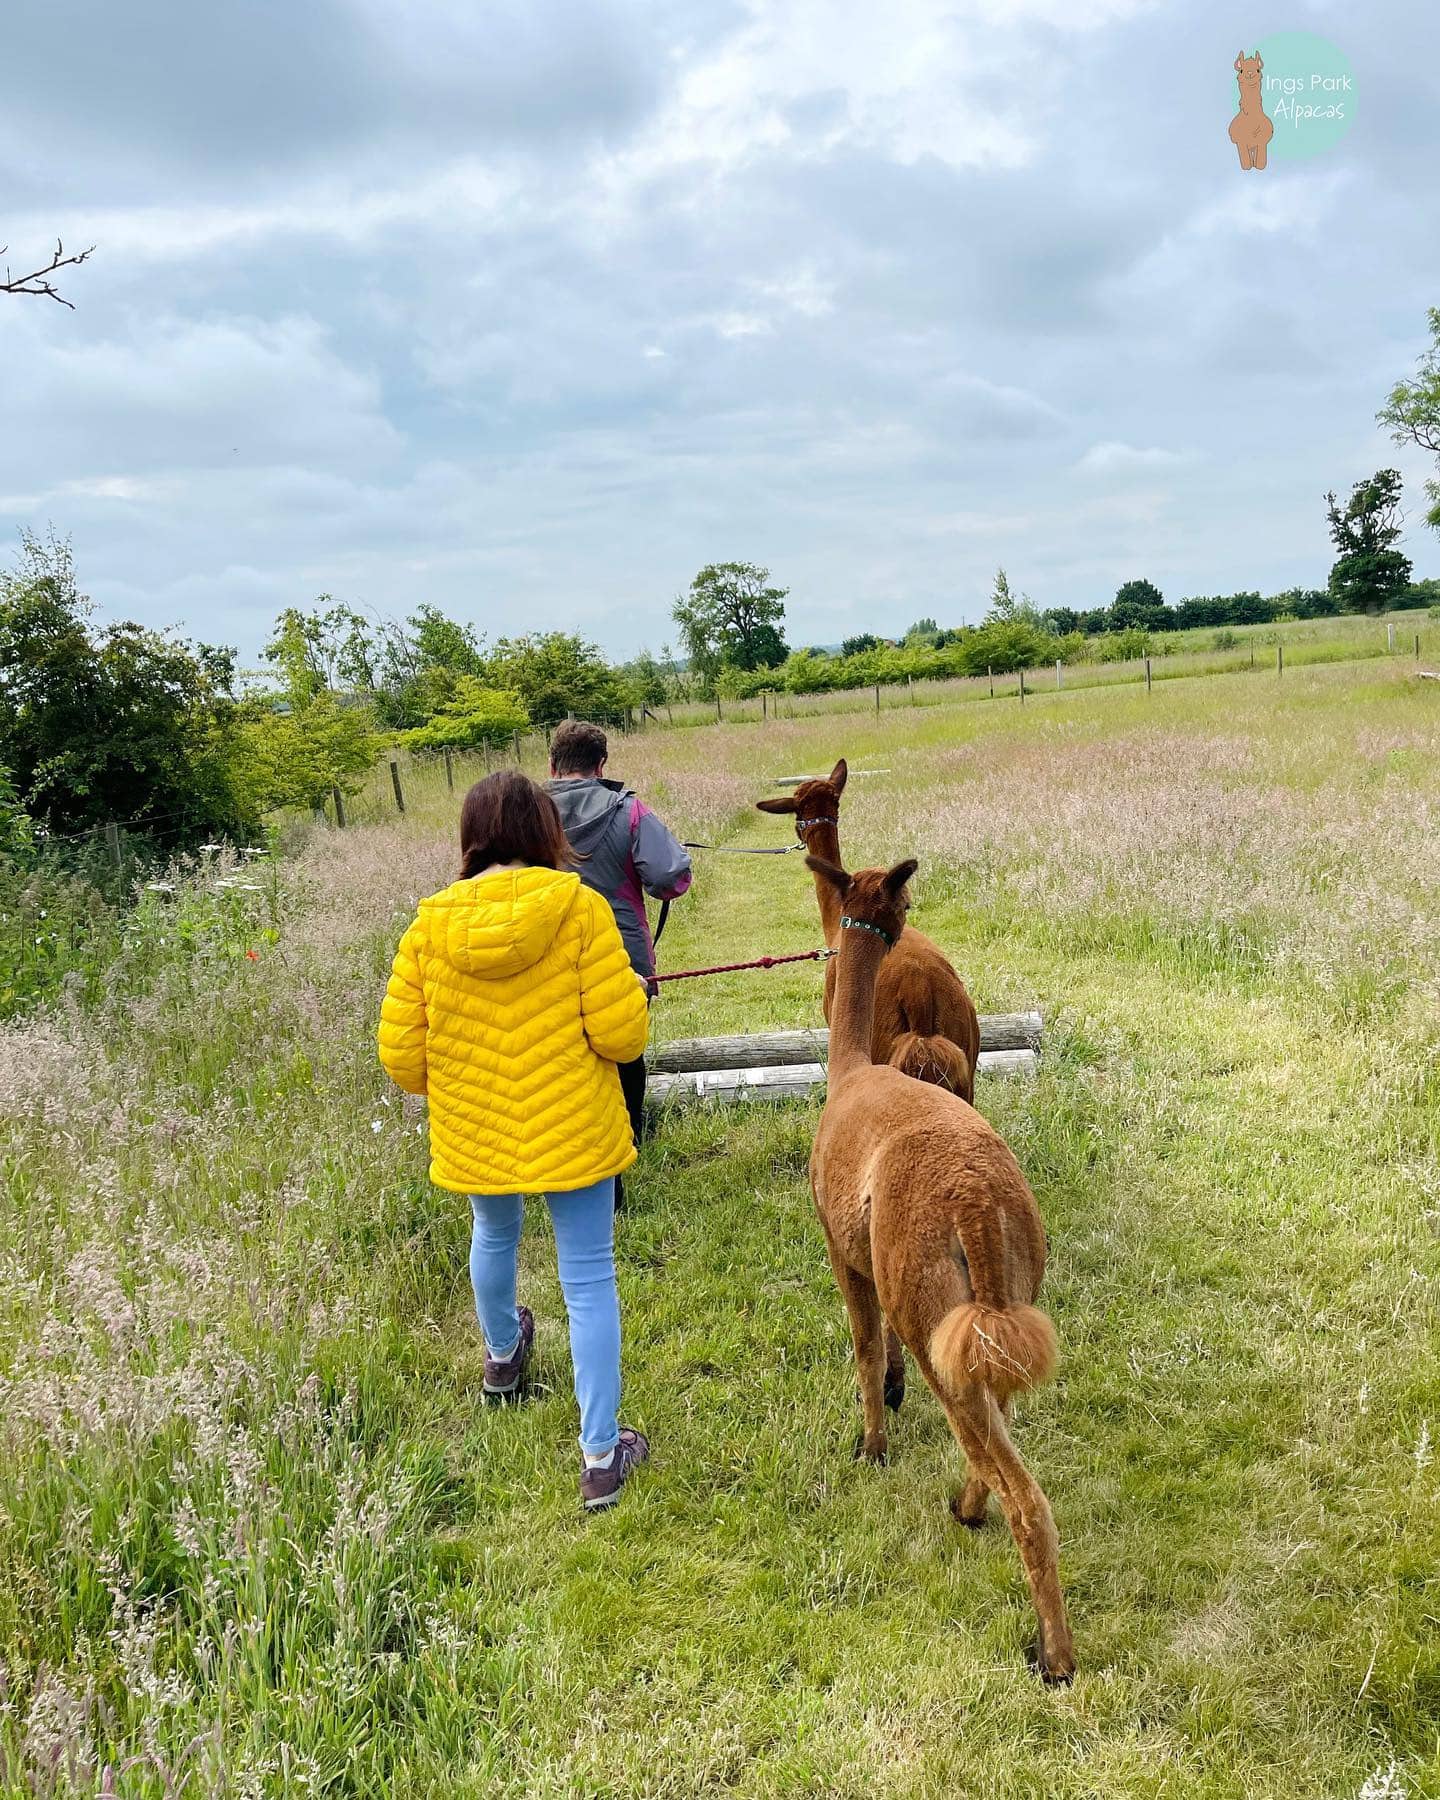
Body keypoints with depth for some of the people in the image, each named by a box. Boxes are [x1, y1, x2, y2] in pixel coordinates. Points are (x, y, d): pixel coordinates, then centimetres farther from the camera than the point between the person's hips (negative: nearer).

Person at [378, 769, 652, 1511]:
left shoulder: (432, 926, -8)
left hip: (473, 1135, 4)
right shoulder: (579, 910, -15)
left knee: (494, 1238, 30)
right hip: (572, 1132, -3)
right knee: (588, 1281, 7)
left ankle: (503, 1358, 56)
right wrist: (630, 997, 6)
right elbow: (622, 1033, -16)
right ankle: (600, 1454, 13)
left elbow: (400, 1055, -4)